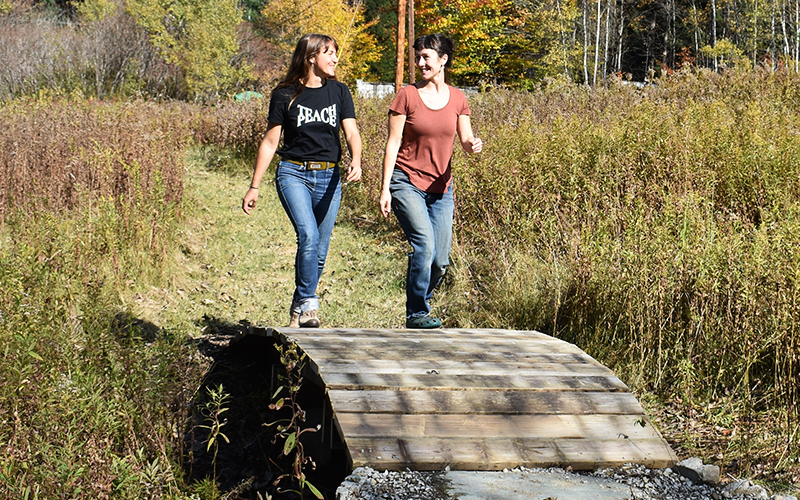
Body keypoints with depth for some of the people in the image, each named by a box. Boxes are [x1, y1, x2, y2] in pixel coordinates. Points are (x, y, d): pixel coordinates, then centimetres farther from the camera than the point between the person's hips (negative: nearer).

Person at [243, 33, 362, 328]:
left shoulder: (339, 92, 8)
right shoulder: (285, 95, 1)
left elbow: (352, 132, -3)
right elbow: (270, 142, 4)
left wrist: (356, 161, -25)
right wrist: (254, 187, 3)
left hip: (328, 178, 3)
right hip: (293, 174, -3)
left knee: (320, 250, 4)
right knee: (308, 235, -24)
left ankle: (298, 308, 21)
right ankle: (309, 304, -16)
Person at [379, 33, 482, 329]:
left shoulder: (457, 98, 6)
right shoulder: (407, 96, -4)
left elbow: (465, 140, 8)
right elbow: (393, 144, -4)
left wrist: (473, 145, -18)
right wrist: (385, 188, -10)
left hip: (440, 187, 4)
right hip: (407, 182, -4)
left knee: (440, 262, 1)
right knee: (424, 245, -20)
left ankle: (419, 304, 25)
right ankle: (416, 314, -8)